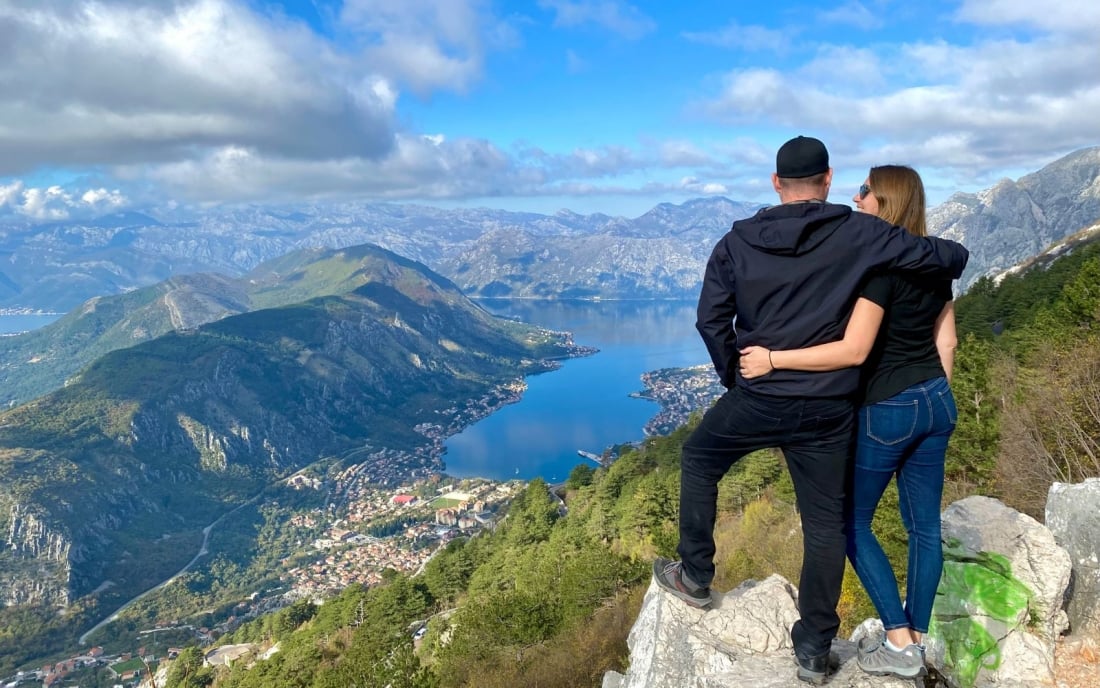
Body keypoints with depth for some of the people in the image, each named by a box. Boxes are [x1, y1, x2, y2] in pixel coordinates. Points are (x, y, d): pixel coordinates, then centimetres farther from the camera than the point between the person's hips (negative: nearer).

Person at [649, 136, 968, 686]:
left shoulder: (739, 241, 0)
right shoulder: (858, 234, -5)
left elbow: (710, 319, -2)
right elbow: (948, 256, -3)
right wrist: (950, 259, 22)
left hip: (754, 399, 0)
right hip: (827, 410, 0)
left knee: (697, 459, 27)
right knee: (825, 523, 13)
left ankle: (694, 576, 32)